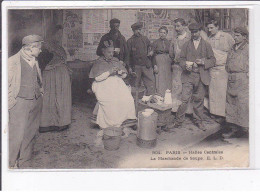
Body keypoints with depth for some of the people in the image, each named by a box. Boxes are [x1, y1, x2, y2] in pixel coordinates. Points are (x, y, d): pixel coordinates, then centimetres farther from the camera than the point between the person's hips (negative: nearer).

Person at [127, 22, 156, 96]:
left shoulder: (145, 39, 12)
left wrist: (151, 52, 1)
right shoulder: (130, 41, 4)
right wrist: (130, 67, -2)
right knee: (135, 85, 5)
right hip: (136, 66, -2)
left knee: (151, 82, -5)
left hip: (146, 65, 2)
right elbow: (128, 55, 3)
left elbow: (150, 47, 26)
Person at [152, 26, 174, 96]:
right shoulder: (155, 43, 0)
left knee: (168, 82, 4)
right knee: (160, 82, -5)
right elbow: (153, 55, -3)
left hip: (168, 63, 4)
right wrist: (155, 65, -10)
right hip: (159, 63, -3)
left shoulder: (169, 43, 10)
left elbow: (172, 54, 13)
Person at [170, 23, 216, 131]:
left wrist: (203, 62, -10)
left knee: (199, 100, 6)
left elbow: (213, 60, 9)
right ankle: (178, 121, 2)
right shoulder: (186, 45, 13)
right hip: (188, 76, 0)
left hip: (201, 76, 0)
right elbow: (181, 59, 12)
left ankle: (199, 121, 20)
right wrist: (185, 65, -10)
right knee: (184, 99, -8)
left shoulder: (206, 45, 10)